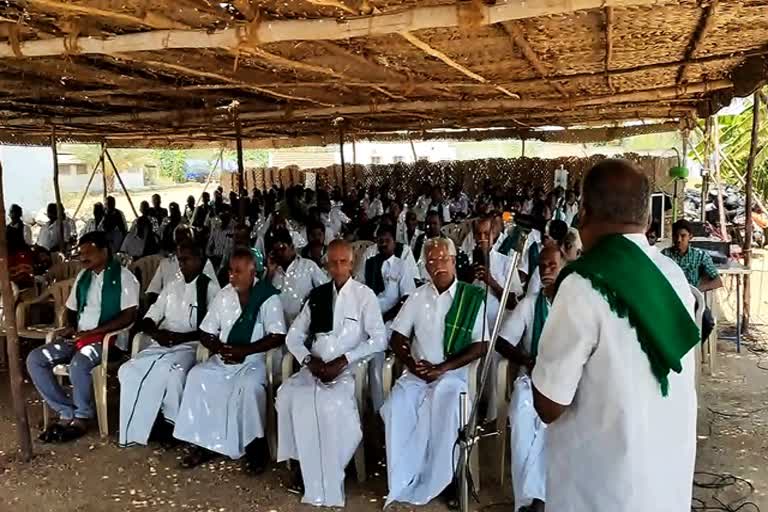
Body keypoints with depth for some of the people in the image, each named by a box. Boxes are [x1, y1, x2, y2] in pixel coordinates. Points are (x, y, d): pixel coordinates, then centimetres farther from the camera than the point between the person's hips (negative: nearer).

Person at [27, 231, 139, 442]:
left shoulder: (123, 276, -6)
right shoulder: (83, 276, 16)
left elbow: (129, 316, -14)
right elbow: (72, 309, 25)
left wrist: (91, 332, -17)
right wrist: (71, 327, 1)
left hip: (107, 338, -7)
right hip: (79, 336, 8)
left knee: (78, 364, -35)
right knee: (35, 359, -11)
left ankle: (82, 417, -11)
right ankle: (67, 413, -7)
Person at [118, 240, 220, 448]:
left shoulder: (210, 287, -1)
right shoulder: (172, 286, 18)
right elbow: (150, 317, 16)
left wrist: (180, 337, -19)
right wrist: (155, 332, -7)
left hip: (191, 346, -6)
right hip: (161, 345, 6)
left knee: (173, 373, -35)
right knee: (128, 370, -18)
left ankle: (170, 422, -9)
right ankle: (138, 424, -6)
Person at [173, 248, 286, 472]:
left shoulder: (268, 297, -7)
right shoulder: (224, 295, 7)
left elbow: (278, 336, -14)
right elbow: (205, 332, 9)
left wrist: (244, 350, -22)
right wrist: (219, 348, -12)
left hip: (254, 360, -5)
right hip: (223, 360, 5)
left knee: (250, 385, -33)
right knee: (197, 376, -20)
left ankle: (255, 445, -13)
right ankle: (203, 443, -10)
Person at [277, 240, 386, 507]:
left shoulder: (365, 295, 0)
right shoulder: (317, 295, 14)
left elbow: (378, 340, -8)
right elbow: (294, 336, 13)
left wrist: (342, 361, -16)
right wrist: (308, 359, -7)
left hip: (349, 369, -4)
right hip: (315, 368, 4)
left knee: (331, 402, -32)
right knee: (288, 394, -24)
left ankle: (327, 478, -13)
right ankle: (303, 463, -8)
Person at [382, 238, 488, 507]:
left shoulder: (472, 297, -1)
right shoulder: (418, 296, 7)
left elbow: (480, 346, -5)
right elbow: (397, 338, 9)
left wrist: (443, 367, -16)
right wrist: (412, 365, -11)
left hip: (453, 372, -3)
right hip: (417, 372, 3)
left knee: (443, 412, -32)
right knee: (396, 406, -25)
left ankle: (435, 483, -14)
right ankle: (402, 481, -13)